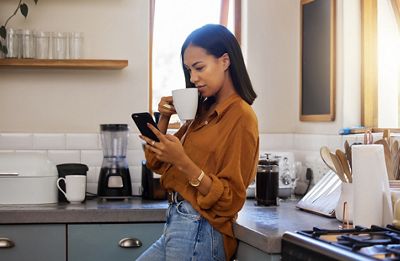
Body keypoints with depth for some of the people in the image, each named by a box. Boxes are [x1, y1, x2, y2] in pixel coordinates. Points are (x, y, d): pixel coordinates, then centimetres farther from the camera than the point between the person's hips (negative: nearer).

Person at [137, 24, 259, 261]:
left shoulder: (241, 115, -13)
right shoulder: (205, 110, 11)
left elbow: (229, 199, -15)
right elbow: (157, 163, 17)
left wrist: (182, 162, -25)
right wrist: (164, 119, 2)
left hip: (199, 230, -8)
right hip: (178, 225, 8)